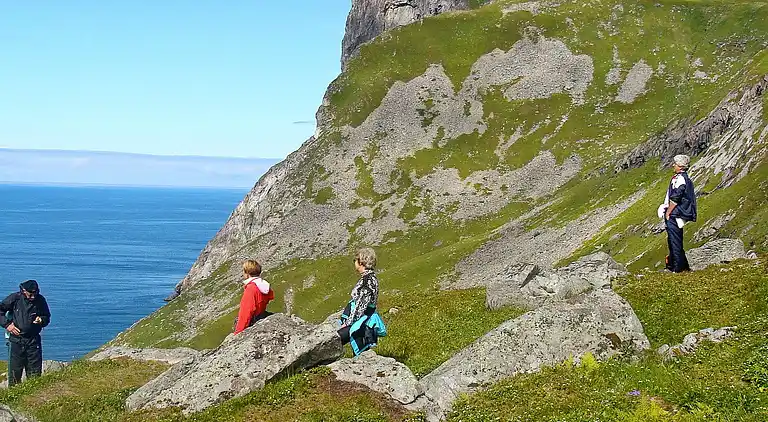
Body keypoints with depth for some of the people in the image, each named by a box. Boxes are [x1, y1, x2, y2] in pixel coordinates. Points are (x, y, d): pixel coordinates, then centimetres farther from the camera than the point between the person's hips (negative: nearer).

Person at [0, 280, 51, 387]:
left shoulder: (40, 300, 1)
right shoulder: (15, 298, -6)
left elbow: (47, 318, 13)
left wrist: (41, 320, -10)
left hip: (33, 340, 2)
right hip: (16, 340, -2)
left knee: (35, 373, 4)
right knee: (14, 372, 1)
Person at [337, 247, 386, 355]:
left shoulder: (369, 279, -15)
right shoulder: (366, 277, 15)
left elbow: (361, 305, -18)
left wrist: (348, 323, -15)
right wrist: (345, 320, 16)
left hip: (363, 322, -9)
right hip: (359, 321, 9)